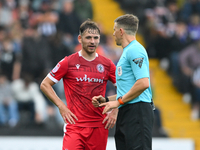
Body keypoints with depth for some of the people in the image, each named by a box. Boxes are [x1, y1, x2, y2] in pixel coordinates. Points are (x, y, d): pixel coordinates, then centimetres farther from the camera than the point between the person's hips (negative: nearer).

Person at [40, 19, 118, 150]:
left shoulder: (107, 64, 8)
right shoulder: (69, 62, 0)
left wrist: (115, 111, 3)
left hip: (100, 126, 3)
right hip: (75, 124, -3)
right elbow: (45, 85, 5)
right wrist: (61, 106, -5)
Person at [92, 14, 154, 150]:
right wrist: (107, 100, 18)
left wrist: (118, 101, -14)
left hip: (138, 111, -10)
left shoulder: (135, 50, -9)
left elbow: (143, 83, -20)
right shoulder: (127, 52, 24)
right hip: (125, 113, 10)